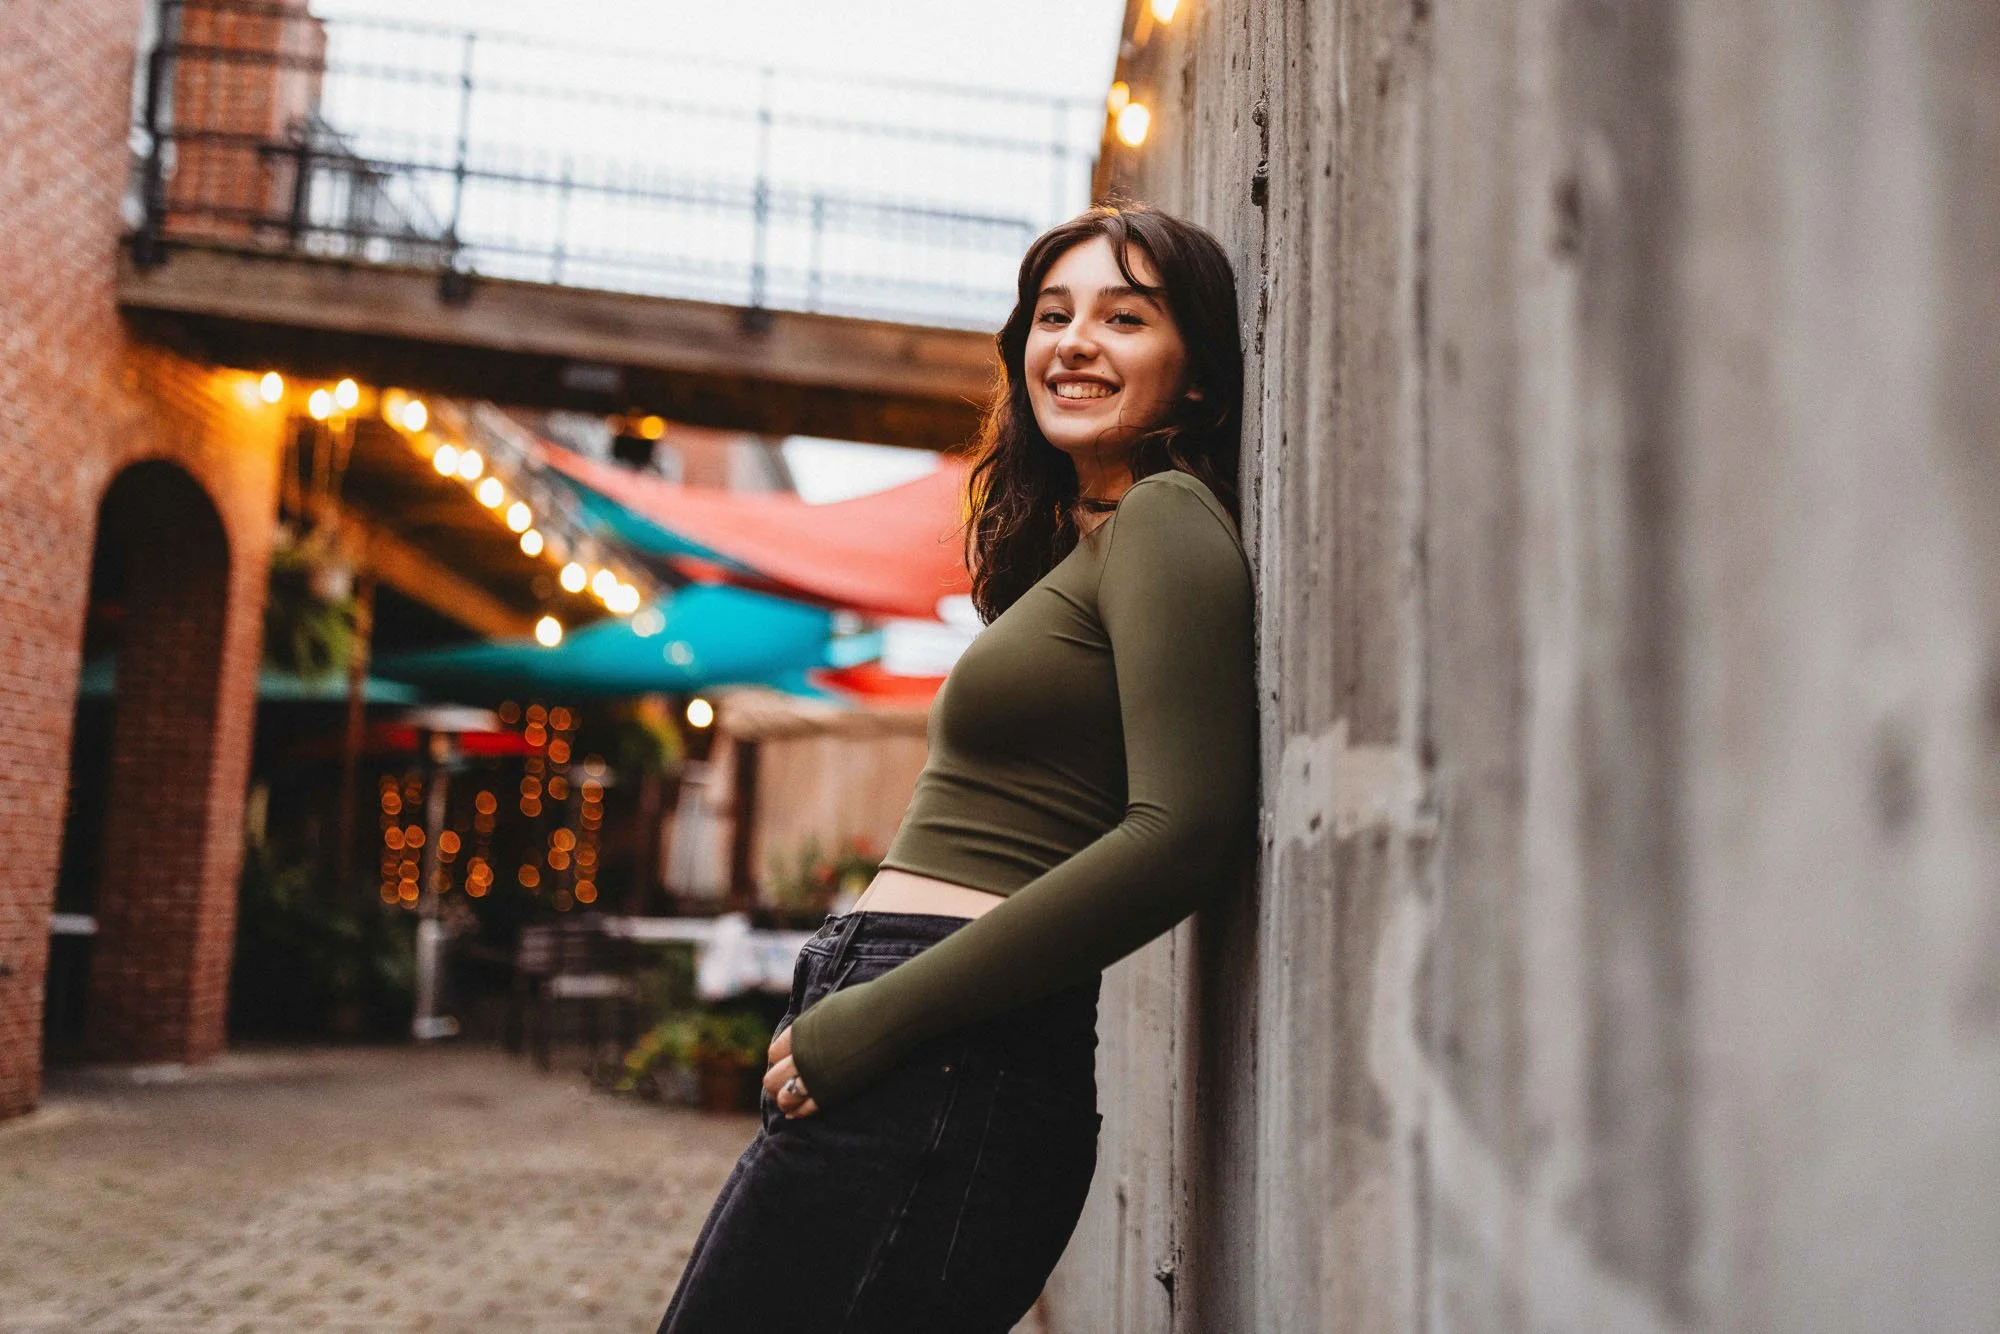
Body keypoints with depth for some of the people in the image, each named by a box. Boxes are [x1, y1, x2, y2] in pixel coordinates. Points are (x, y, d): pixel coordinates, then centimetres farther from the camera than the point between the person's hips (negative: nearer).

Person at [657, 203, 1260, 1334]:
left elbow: (1184, 831, -19)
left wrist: (878, 1018, -16)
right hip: (913, 1063, 9)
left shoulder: (1167, 518, -7)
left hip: (949, 1071, -9)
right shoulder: (1080, 542, 21)